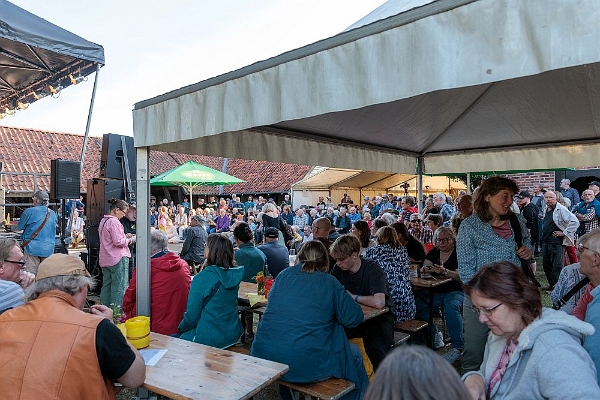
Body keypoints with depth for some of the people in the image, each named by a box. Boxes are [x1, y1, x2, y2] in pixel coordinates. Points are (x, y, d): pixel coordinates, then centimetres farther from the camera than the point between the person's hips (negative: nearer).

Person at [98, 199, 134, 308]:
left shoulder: (103, 220, 14)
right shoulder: (114, 222, -16)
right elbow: (118, 242, -21)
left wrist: (124, 236, 12)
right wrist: (130, 240, -6)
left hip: (105, 259, 10)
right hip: (118, 258, -9)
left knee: (106, 285, 15)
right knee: (119, 287, -2)